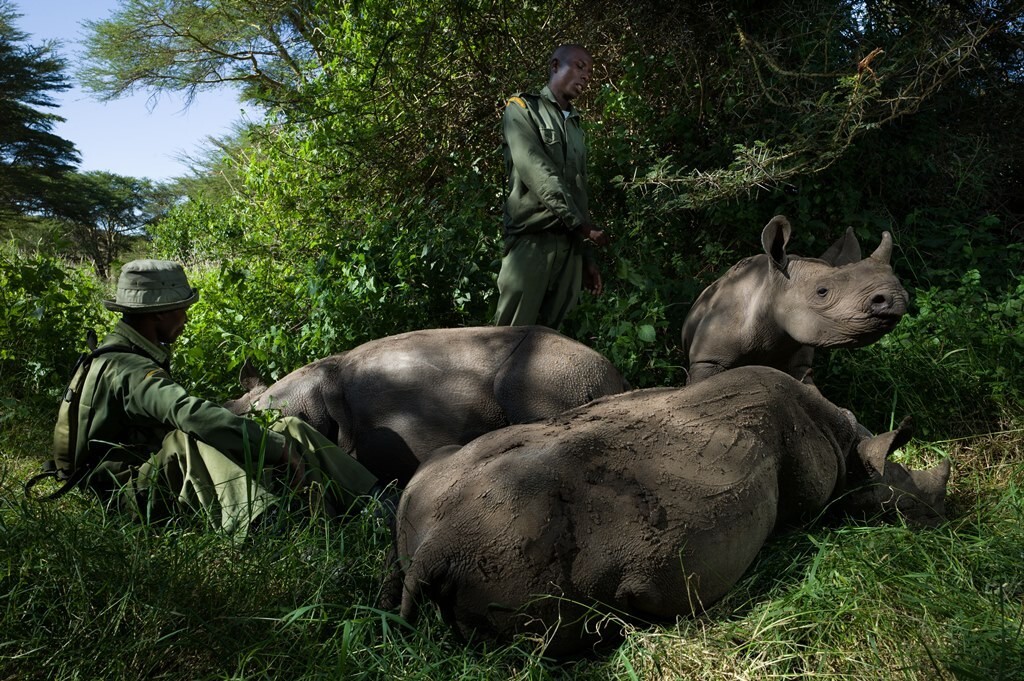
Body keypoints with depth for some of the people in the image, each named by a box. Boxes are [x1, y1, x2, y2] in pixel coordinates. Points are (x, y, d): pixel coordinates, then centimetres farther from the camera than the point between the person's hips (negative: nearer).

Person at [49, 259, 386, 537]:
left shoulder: (135, 357, 12)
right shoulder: (126, 369, -22)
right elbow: (189, 413, -39)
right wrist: (278, 448, -41)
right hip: (134, 495, -8)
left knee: (290, 428, -6)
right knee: (190, 440, -40)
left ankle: (371, 501, -15)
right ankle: (261, 525, -59)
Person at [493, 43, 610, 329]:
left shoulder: (576, 127, 25)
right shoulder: (522, 109, 5)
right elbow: (539, 176, -10)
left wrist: (587, 256, 15)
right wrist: (583, 225, -13)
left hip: (569, 244, 6)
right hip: (531, 240, -6)